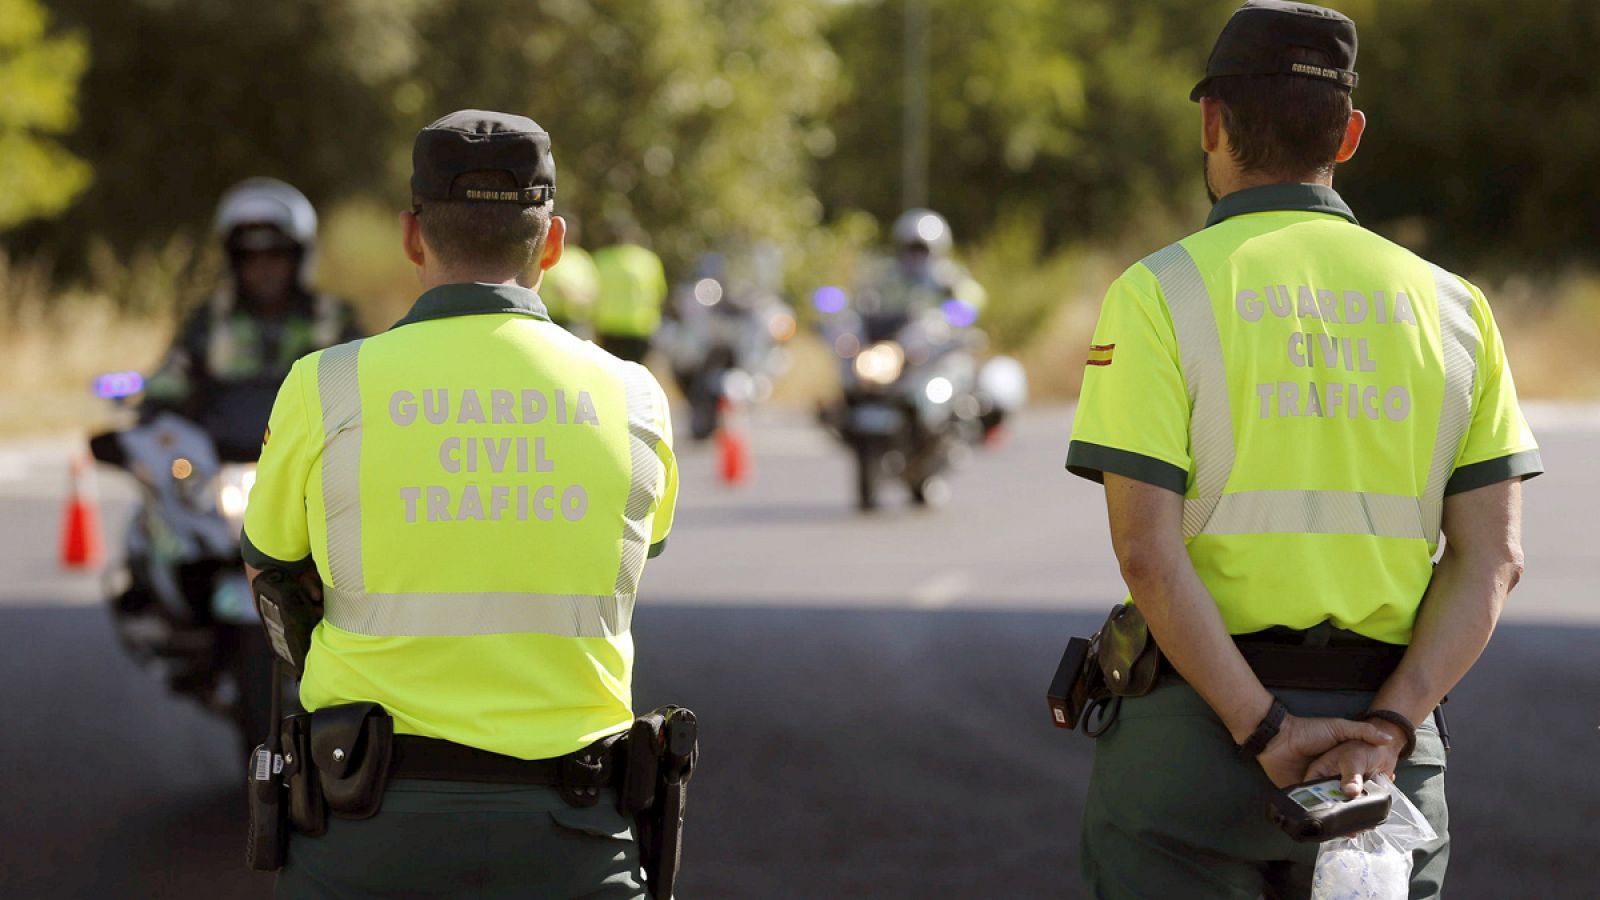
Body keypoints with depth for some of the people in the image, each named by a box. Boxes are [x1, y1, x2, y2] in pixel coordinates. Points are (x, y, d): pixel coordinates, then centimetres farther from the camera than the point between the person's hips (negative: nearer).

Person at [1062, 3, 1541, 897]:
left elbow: (1148, 553, -14)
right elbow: (1493, 557, -1)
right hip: (1388, 747, 3)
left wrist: (1265, 733, -13)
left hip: (1197, 720, -3)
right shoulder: (1451, 305, 8)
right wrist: (1384, 727, -8)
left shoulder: (1159, 293, -3)